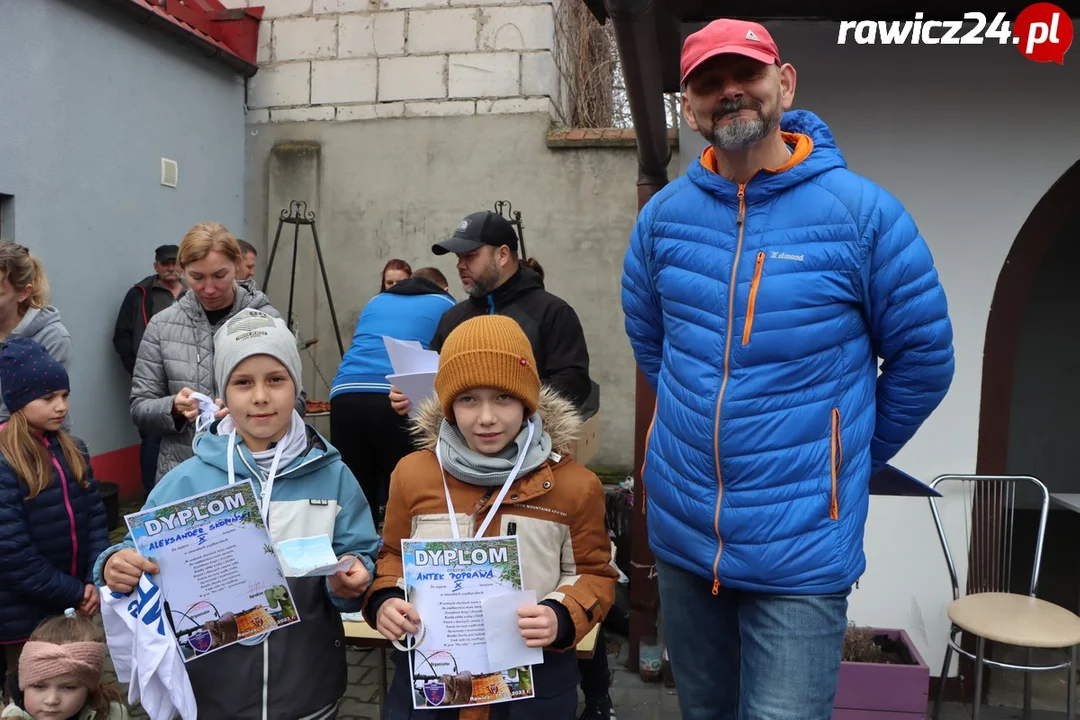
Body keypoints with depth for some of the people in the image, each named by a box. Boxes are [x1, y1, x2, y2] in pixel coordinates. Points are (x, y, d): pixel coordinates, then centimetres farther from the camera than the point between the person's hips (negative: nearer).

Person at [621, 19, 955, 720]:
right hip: (680, 532, 4)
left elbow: (923, 357, -1)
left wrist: (850, 459, 6)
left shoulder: (863, 210, -11)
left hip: (802, 547, -4)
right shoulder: (663, 214, -1)